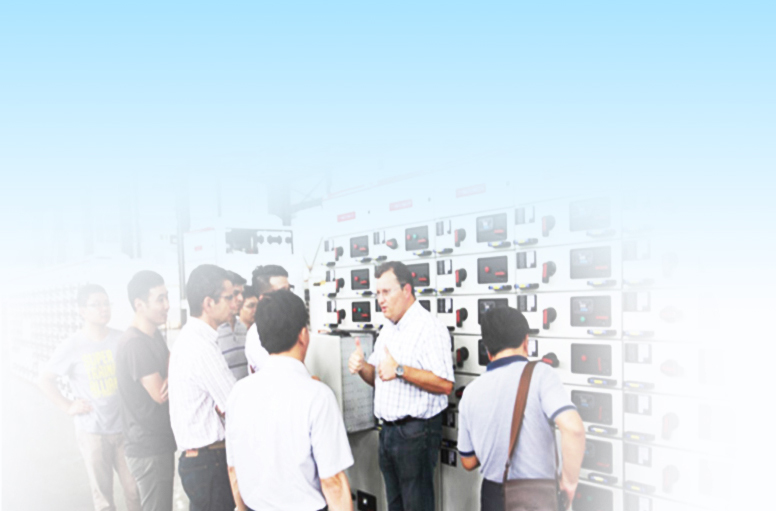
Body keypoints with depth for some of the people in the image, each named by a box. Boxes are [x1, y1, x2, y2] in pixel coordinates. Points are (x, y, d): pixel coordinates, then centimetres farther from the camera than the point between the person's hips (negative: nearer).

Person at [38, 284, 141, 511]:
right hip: (93, 432, -2)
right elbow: (44, 379, 2)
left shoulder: (122, 339, -2)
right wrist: (67, 406, -4)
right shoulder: (72, 346, -7)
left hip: (124, 427, 2)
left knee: (135, 490, 7)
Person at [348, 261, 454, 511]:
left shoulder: (429, 327, -15)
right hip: (388, 431, 9)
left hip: (416, 432, -8)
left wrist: (400, 370, -27)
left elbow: (445, 384, -24)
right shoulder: (388, 329, 13)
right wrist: (362, 367, -3)